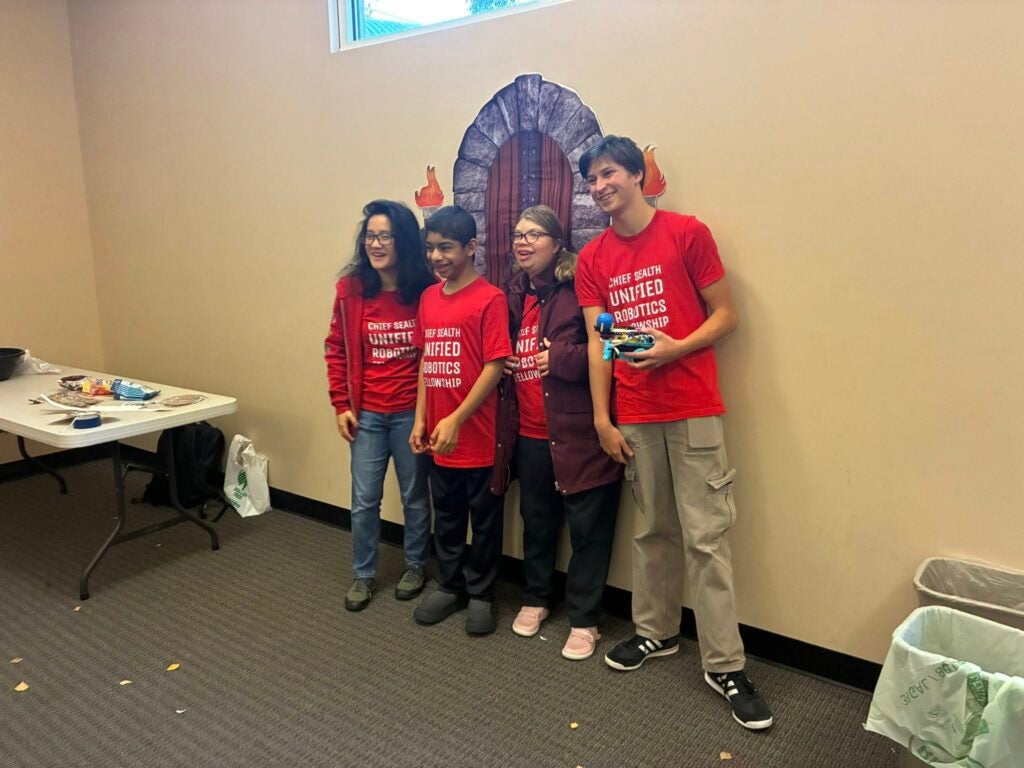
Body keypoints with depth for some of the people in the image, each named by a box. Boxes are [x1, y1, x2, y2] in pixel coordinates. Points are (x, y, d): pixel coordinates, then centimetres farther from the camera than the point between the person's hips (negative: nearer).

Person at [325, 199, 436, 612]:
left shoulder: (428, 289, -11)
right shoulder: (351, 288, -3)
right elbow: (336, 349, 5)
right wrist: (341, 405, 1)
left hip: (412, 413, -2)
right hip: (367, 414, 2)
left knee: (415, 496, 15)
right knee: (364, 500, 10)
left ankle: (415, 566, 36)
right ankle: (363, 575, 29)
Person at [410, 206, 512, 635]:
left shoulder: (490, 298, -12)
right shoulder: (428, 298, 8)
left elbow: (495, 367, -15)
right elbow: (426, 361, 13)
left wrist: (456, 420, -18)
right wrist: (420, 418, 8)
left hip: (479, 435, -6)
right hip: (439, 435, 6)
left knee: (485, 520, 10)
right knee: (446, 518, 18)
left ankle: (481, 595, 27)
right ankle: (450, 587, 35)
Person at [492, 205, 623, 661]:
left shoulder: (579, 289, -10)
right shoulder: (513, 295, 11)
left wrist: (562, 358, -19)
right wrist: (501, 367, 6)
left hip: (577, 432, -6)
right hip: (529, 434, 6)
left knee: (588, 528, 5)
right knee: (536, 522, 20)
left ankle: (583, 620, 21)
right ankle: (536, 599, 39)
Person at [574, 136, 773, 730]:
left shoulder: (688, 234, -2)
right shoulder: (593, 259, 9)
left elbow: (726, 315, -1)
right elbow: (597, 342, 6)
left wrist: (675, 348, -17)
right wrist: (602, 419, 2)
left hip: (693, 411, -3)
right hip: (633, 415, 4)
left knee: (706, 536, -1)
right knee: (653, 530, 13)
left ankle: (725, 665, 10)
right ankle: (656, 632, 30)